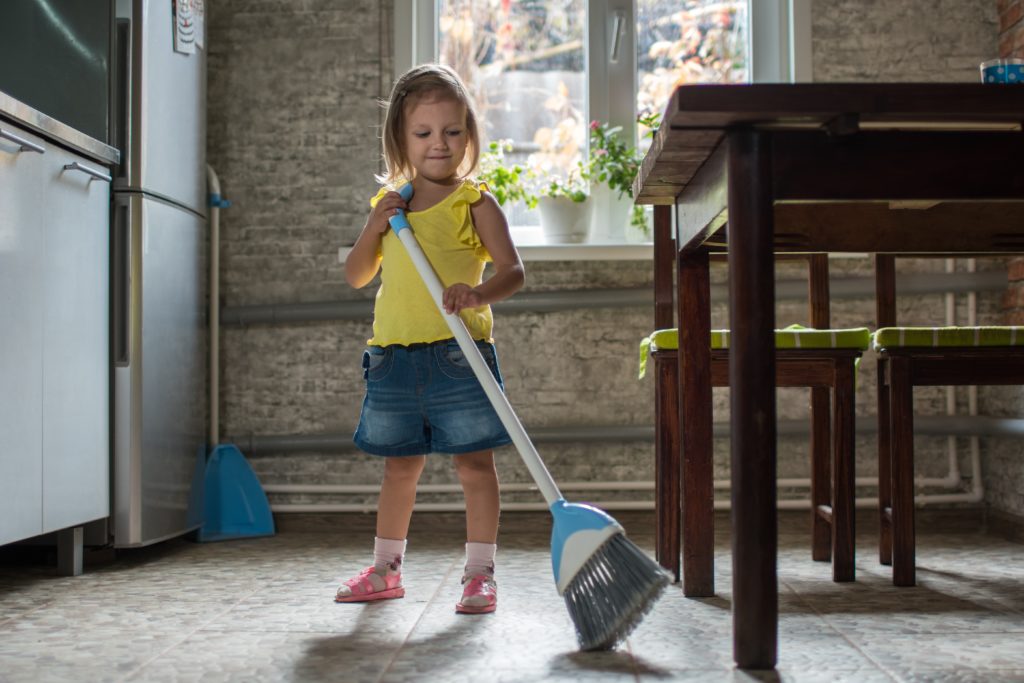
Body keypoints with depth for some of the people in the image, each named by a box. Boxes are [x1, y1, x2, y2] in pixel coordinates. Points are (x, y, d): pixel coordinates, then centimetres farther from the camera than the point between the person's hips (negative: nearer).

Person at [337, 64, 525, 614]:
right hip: (394, 355, 4)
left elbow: (512, 270, -12)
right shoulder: (388, 202, 12)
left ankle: (480, 573, 10)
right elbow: (356, 276, 16)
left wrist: (479, 293, -33)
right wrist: (374, 229, -2)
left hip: (458, 352, -4)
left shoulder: (474, 202, -2)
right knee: (400, 466, 14)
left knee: (474, 463, 0)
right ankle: (386, 568, 26)